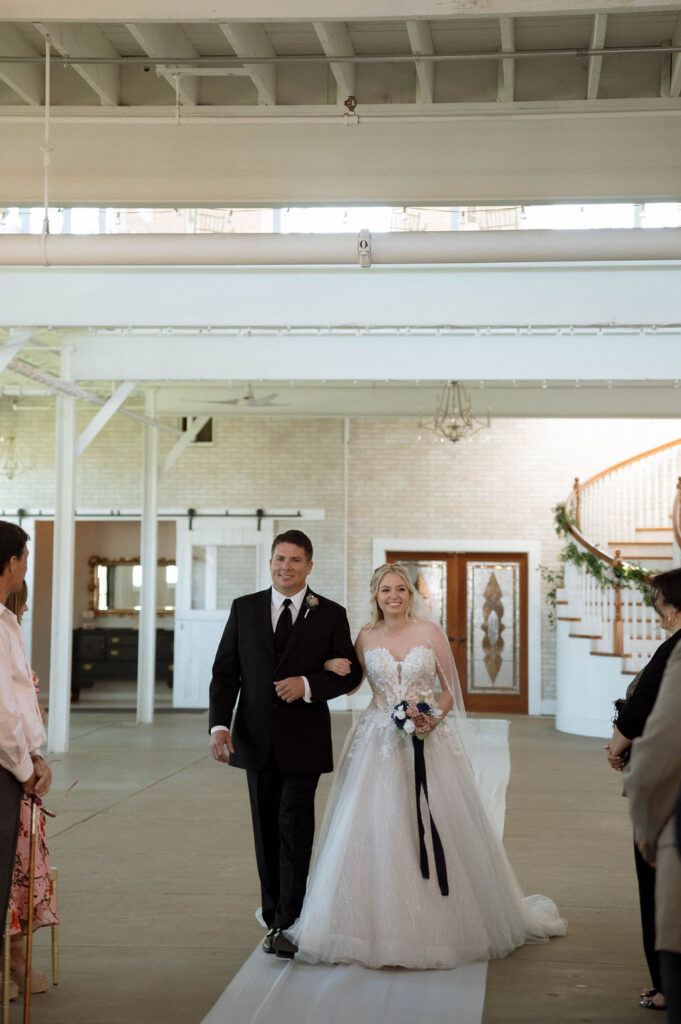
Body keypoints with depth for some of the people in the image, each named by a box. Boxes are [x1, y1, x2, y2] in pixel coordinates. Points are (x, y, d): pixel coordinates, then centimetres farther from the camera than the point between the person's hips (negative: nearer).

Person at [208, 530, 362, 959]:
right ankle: (275, 917, 21)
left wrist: (308, 684, -16)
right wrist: (220, 724, -9)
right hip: (257, 740, 3)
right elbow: (225, 671, 3)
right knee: (267, 831, 10)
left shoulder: (330, 614, 1)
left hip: (304, 742, -3)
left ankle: (288, 923, -2)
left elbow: (351, 672, 1)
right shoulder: (244, 609, 6)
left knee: (294, 828, -8)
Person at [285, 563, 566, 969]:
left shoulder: (430, 632, 1)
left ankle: (441, 924, 12)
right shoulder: (366, 637, 5)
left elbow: (451, 688, 3)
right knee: (378, 832, -2)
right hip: (381, 742, 1)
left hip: (429, 740, -1)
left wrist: (434, 718, -12)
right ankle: (383, 924, 9)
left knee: (434, 826, -1)